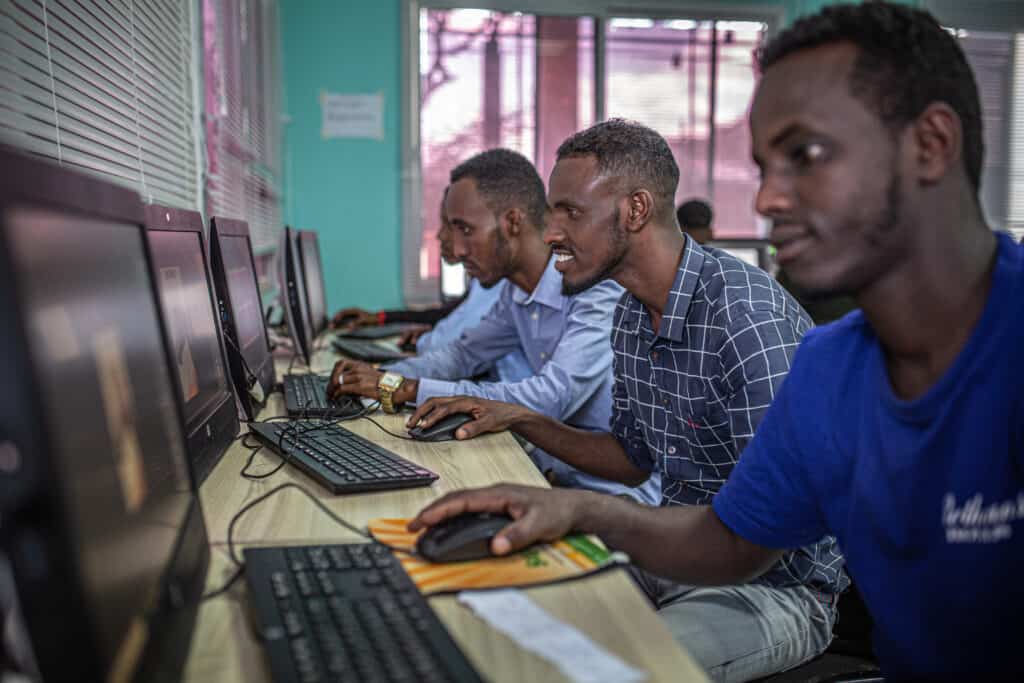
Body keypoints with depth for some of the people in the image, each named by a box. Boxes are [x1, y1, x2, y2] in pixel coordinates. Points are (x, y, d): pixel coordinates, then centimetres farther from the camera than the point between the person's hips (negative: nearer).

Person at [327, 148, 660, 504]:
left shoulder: (600, 292, -22)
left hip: (613, 494, -7)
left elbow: (549, 399, -30)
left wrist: (405, 388, -25)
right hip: (555, 473, 7)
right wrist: (380, 377, 1)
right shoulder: (515, 292, 5)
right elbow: (464, 353, 20)